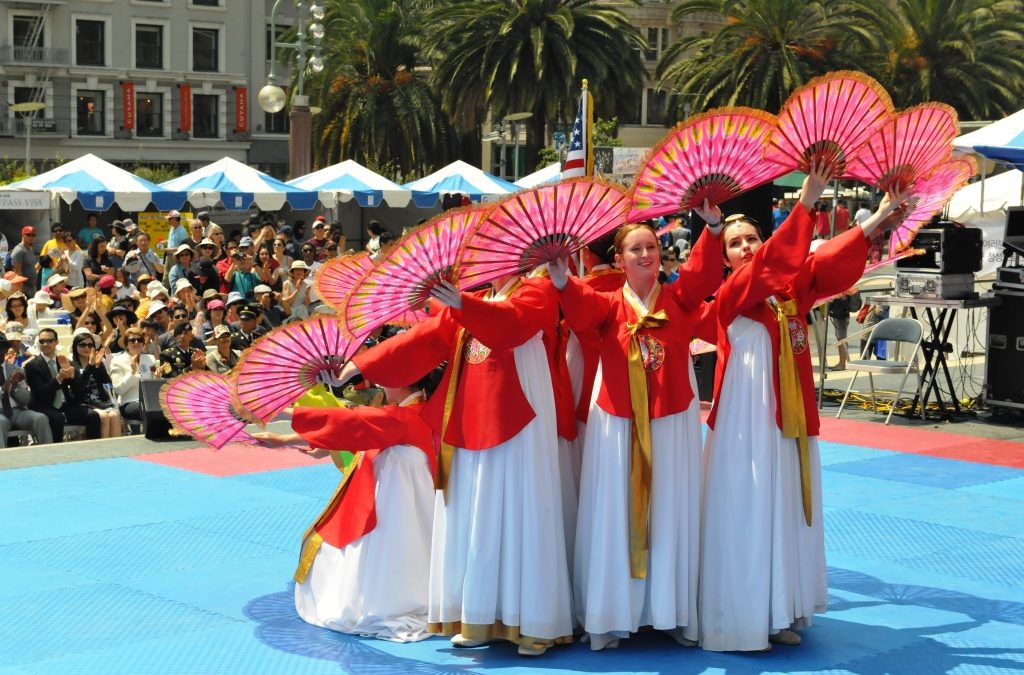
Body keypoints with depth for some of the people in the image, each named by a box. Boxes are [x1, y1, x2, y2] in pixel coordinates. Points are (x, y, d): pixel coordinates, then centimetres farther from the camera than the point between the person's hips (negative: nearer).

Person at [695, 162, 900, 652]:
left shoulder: (791, 291, 10)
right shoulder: (729, 296, -8)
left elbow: (831, 262, -3)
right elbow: (767, 264, -24)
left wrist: (878, 217, -14)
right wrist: (806, 202, -33)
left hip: (790, 417, 7)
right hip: (746, 419, -6)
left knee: (786, 513, 10)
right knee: (746, 516, -4)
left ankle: (779, 613, 19)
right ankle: (739, 623, 2)